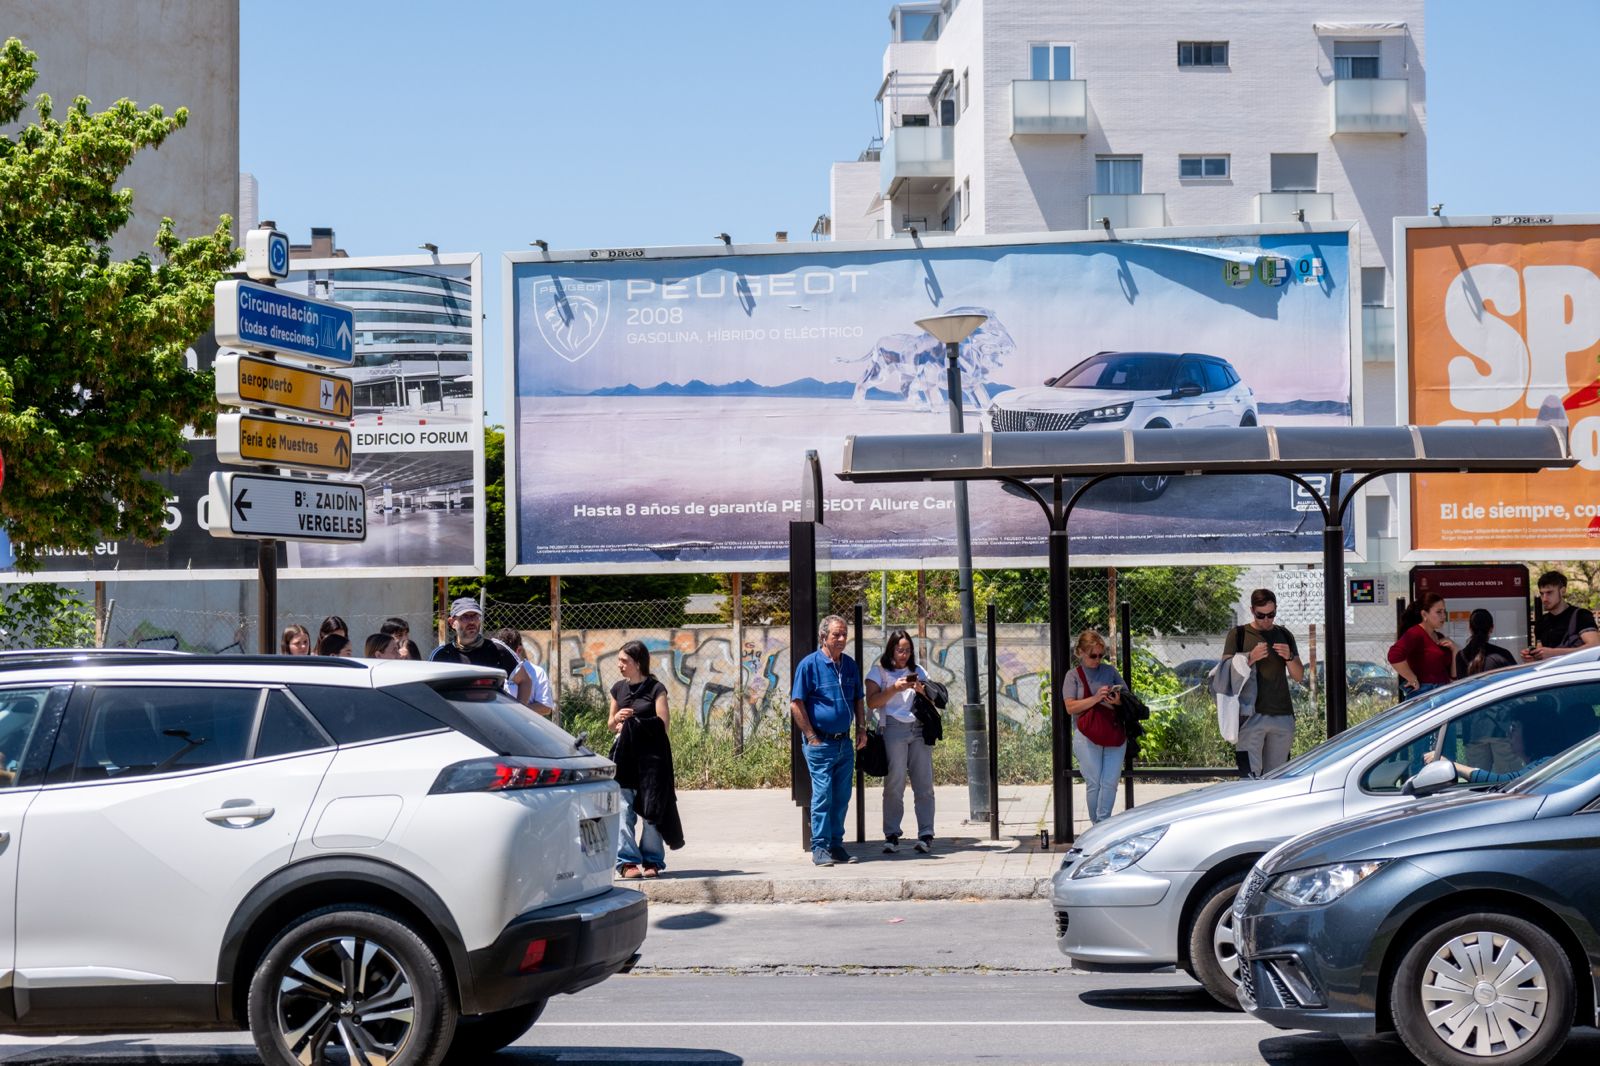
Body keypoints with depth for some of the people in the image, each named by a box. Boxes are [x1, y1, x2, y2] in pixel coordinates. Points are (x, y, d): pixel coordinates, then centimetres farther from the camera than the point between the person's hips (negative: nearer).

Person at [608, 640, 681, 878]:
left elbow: (663, 724, -7)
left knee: (652, 810, 0)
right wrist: (617, 718, -3)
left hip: (650, 756, -4)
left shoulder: (655, 689, -2)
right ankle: (627, 861, -3)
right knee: (623, 810, -4)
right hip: (624, 756, 4)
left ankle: (652, 861, 9)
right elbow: (611, 724, 19)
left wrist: (634, 725, -10)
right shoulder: (618, 689, 12)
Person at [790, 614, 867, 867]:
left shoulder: (850, 665, 11)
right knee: (822, 795, -7)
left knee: (841, 797, 8)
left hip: (845, 742, 6)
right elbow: (796, 705, -8)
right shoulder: (809, 664, -7)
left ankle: (836, 844, 16)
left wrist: (862, 729, 10)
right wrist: (811, 737, -10)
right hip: (820, 742, -6)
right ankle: (820, 848, -3)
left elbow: (859, 700, 22)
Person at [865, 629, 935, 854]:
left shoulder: (918, 671, 20)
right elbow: (871, 702, -3)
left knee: (924, 784, -2)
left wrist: (921, 690, -3)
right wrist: (895, 688, -12)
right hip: (894, 728, -3)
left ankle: (926, 835, -1)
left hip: (919, 728, 3)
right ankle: (891, 836, -3)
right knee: (894, 785, -6)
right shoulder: (879, 671, 9)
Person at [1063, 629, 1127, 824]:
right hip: (1087, 736, -2)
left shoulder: (1110, 671, 12)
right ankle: (1096, 825, 9)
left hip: (1114, 734, 2)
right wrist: (1096, 698, -16)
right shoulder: (1074, 675, 5)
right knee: (1093, 783, -1)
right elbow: (1070, 707, -5)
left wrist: (1119, 701, -9)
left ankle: (1103, 823, 4)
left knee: (1110, 783, -3)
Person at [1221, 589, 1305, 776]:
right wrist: (1251, 658, -16)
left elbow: (1299, 676, 15)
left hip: (1282, 715, 4)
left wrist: (1289, 657, -6)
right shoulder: (1239, 634, 4)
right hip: (1252, 714, -4)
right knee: (1251, 776, -11)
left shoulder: (1284, 636, 15)